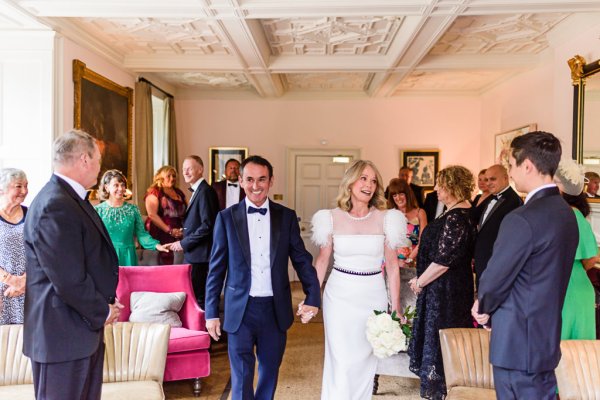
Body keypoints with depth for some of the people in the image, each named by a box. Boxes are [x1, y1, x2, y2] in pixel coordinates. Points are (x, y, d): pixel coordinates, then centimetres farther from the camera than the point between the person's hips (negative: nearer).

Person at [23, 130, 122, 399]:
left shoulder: (69, 198, 10)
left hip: (84, 327, 10)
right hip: (63, 335, -10)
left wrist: (106, 303, 6)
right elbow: (69, 281, -25)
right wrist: (102, 312, -11)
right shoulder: (55, 205, -23)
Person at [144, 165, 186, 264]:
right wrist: (169, 230, -16)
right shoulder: (154, 192, 0)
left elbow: (185, 213, 19)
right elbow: (152, 215, -11)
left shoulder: (179, 193, 17)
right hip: (160, 235, -5)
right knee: (163, 264, -7)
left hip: (177, 235, 5)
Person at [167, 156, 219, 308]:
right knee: (199, 297, 14)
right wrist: (184, 240, 8)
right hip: (194, 254, 9)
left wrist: (184, 243, -15)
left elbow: (207, 224, -21)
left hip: (199, 256, -9)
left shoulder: (205, 191, -14)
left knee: (197, 298, -3)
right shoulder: (197, 191, 16)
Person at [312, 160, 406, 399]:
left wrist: (395, 308, 1)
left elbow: (392, 265, 1)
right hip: (339, 294, -1)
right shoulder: (332, 218, -3)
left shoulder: (385, 218, -3)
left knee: (365, 360, 12)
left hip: (373, 296, 1)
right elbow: (322, 261, 5)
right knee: (340, 360, 4)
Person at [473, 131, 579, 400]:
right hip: (548, 337, 9)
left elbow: (494, 279, -17)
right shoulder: (566, 213, 5)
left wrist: (483, 306, 5)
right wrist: (489, 308, 9)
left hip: (517, 343, -8)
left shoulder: (522, 219, -24)